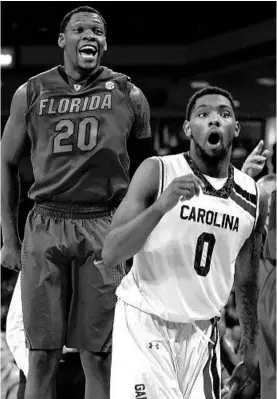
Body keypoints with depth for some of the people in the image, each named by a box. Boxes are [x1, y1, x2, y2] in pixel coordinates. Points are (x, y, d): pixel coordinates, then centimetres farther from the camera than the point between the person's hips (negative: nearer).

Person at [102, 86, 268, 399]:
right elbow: (109, 255, -15)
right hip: (145, 322, -4)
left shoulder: (254, 198, 3)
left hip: (201, 331, 4)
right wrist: (161, 206, -28)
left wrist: (251, 345, 16)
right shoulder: (157, 172, -9)